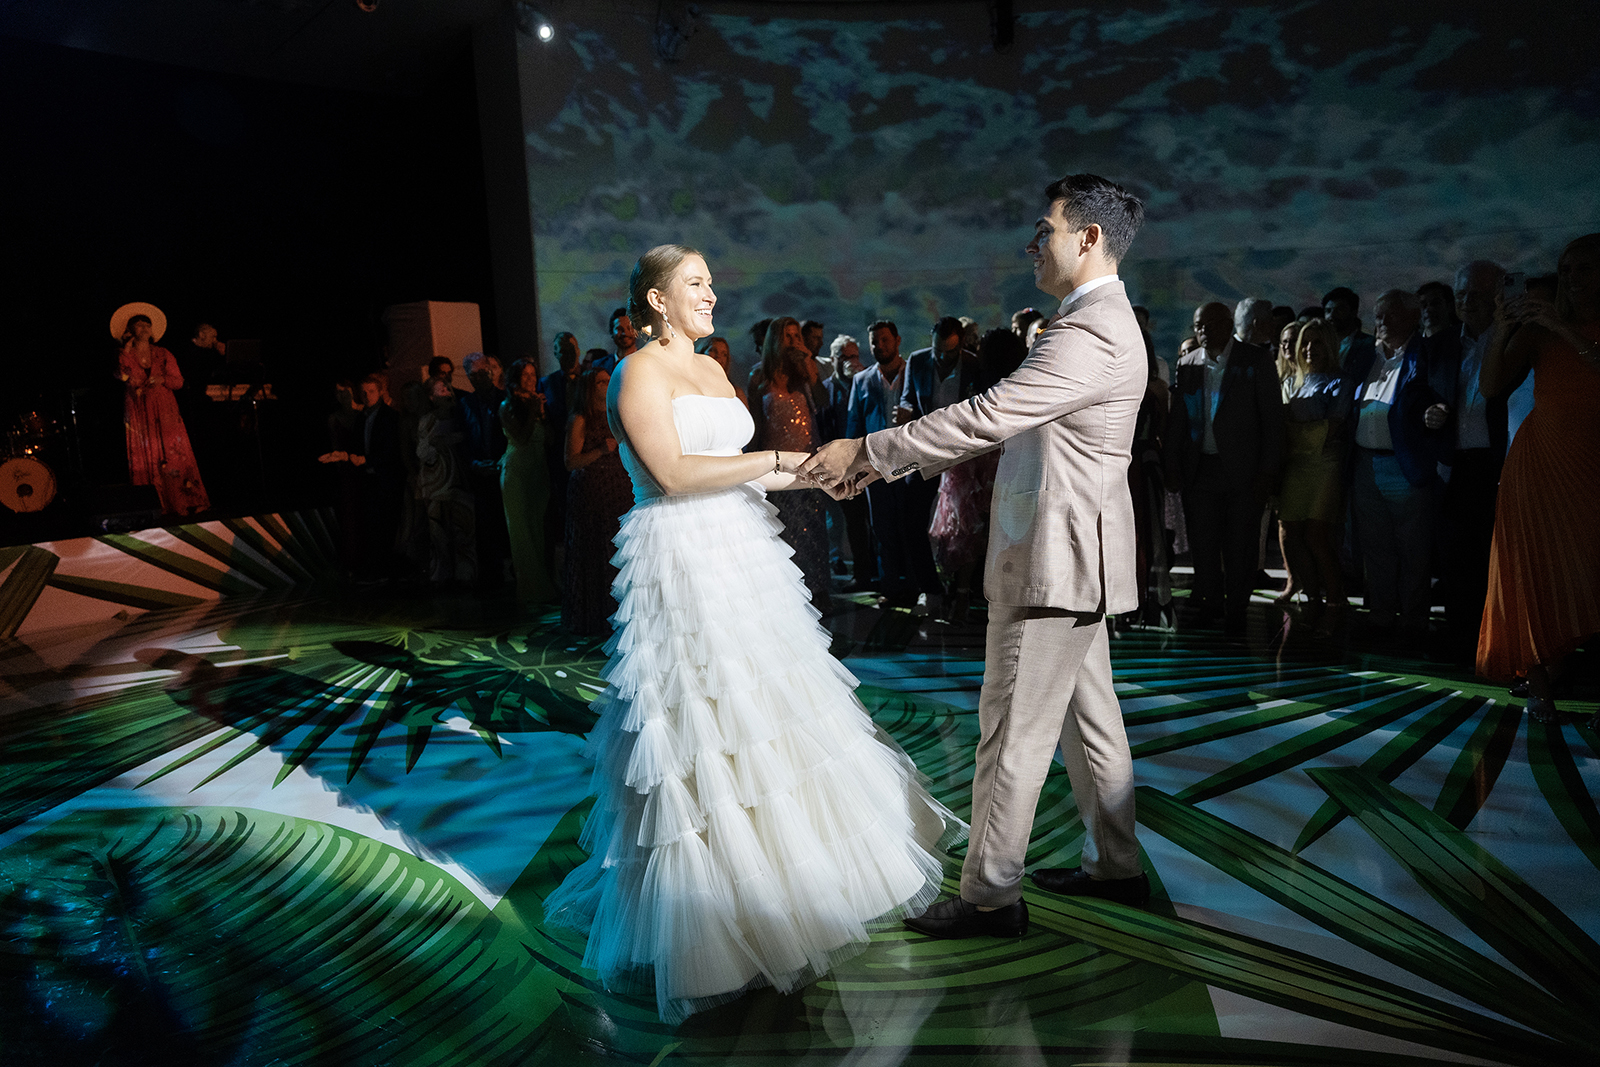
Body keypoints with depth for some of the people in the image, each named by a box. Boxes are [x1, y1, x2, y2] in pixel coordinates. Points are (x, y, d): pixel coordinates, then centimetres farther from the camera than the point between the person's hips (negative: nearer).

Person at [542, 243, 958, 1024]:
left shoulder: (711, 369, 16)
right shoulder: (639, 373, -8)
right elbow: (673, 472, -19)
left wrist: (809, 476, 2)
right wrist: (777, 459, -17)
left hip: (743, 557, 8)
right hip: (682, 566, -8)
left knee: (760, 712, 14)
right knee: (698, 728, -1)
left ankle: (776, 876, 30)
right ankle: (711, 911, 15)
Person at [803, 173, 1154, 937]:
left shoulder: (1093, 335, -19)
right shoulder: (1090, 324, 16)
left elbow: (985, 418, -26)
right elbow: (1001, 422, 14)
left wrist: (867, 450, -19)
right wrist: (887, 462, 7)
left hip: (1054, 561, -11)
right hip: (1065, 557, 11)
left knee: (1014, 730, -2)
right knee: (1087, 717, 18)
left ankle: (990, 896, 11)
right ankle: (1116, 866, 32)